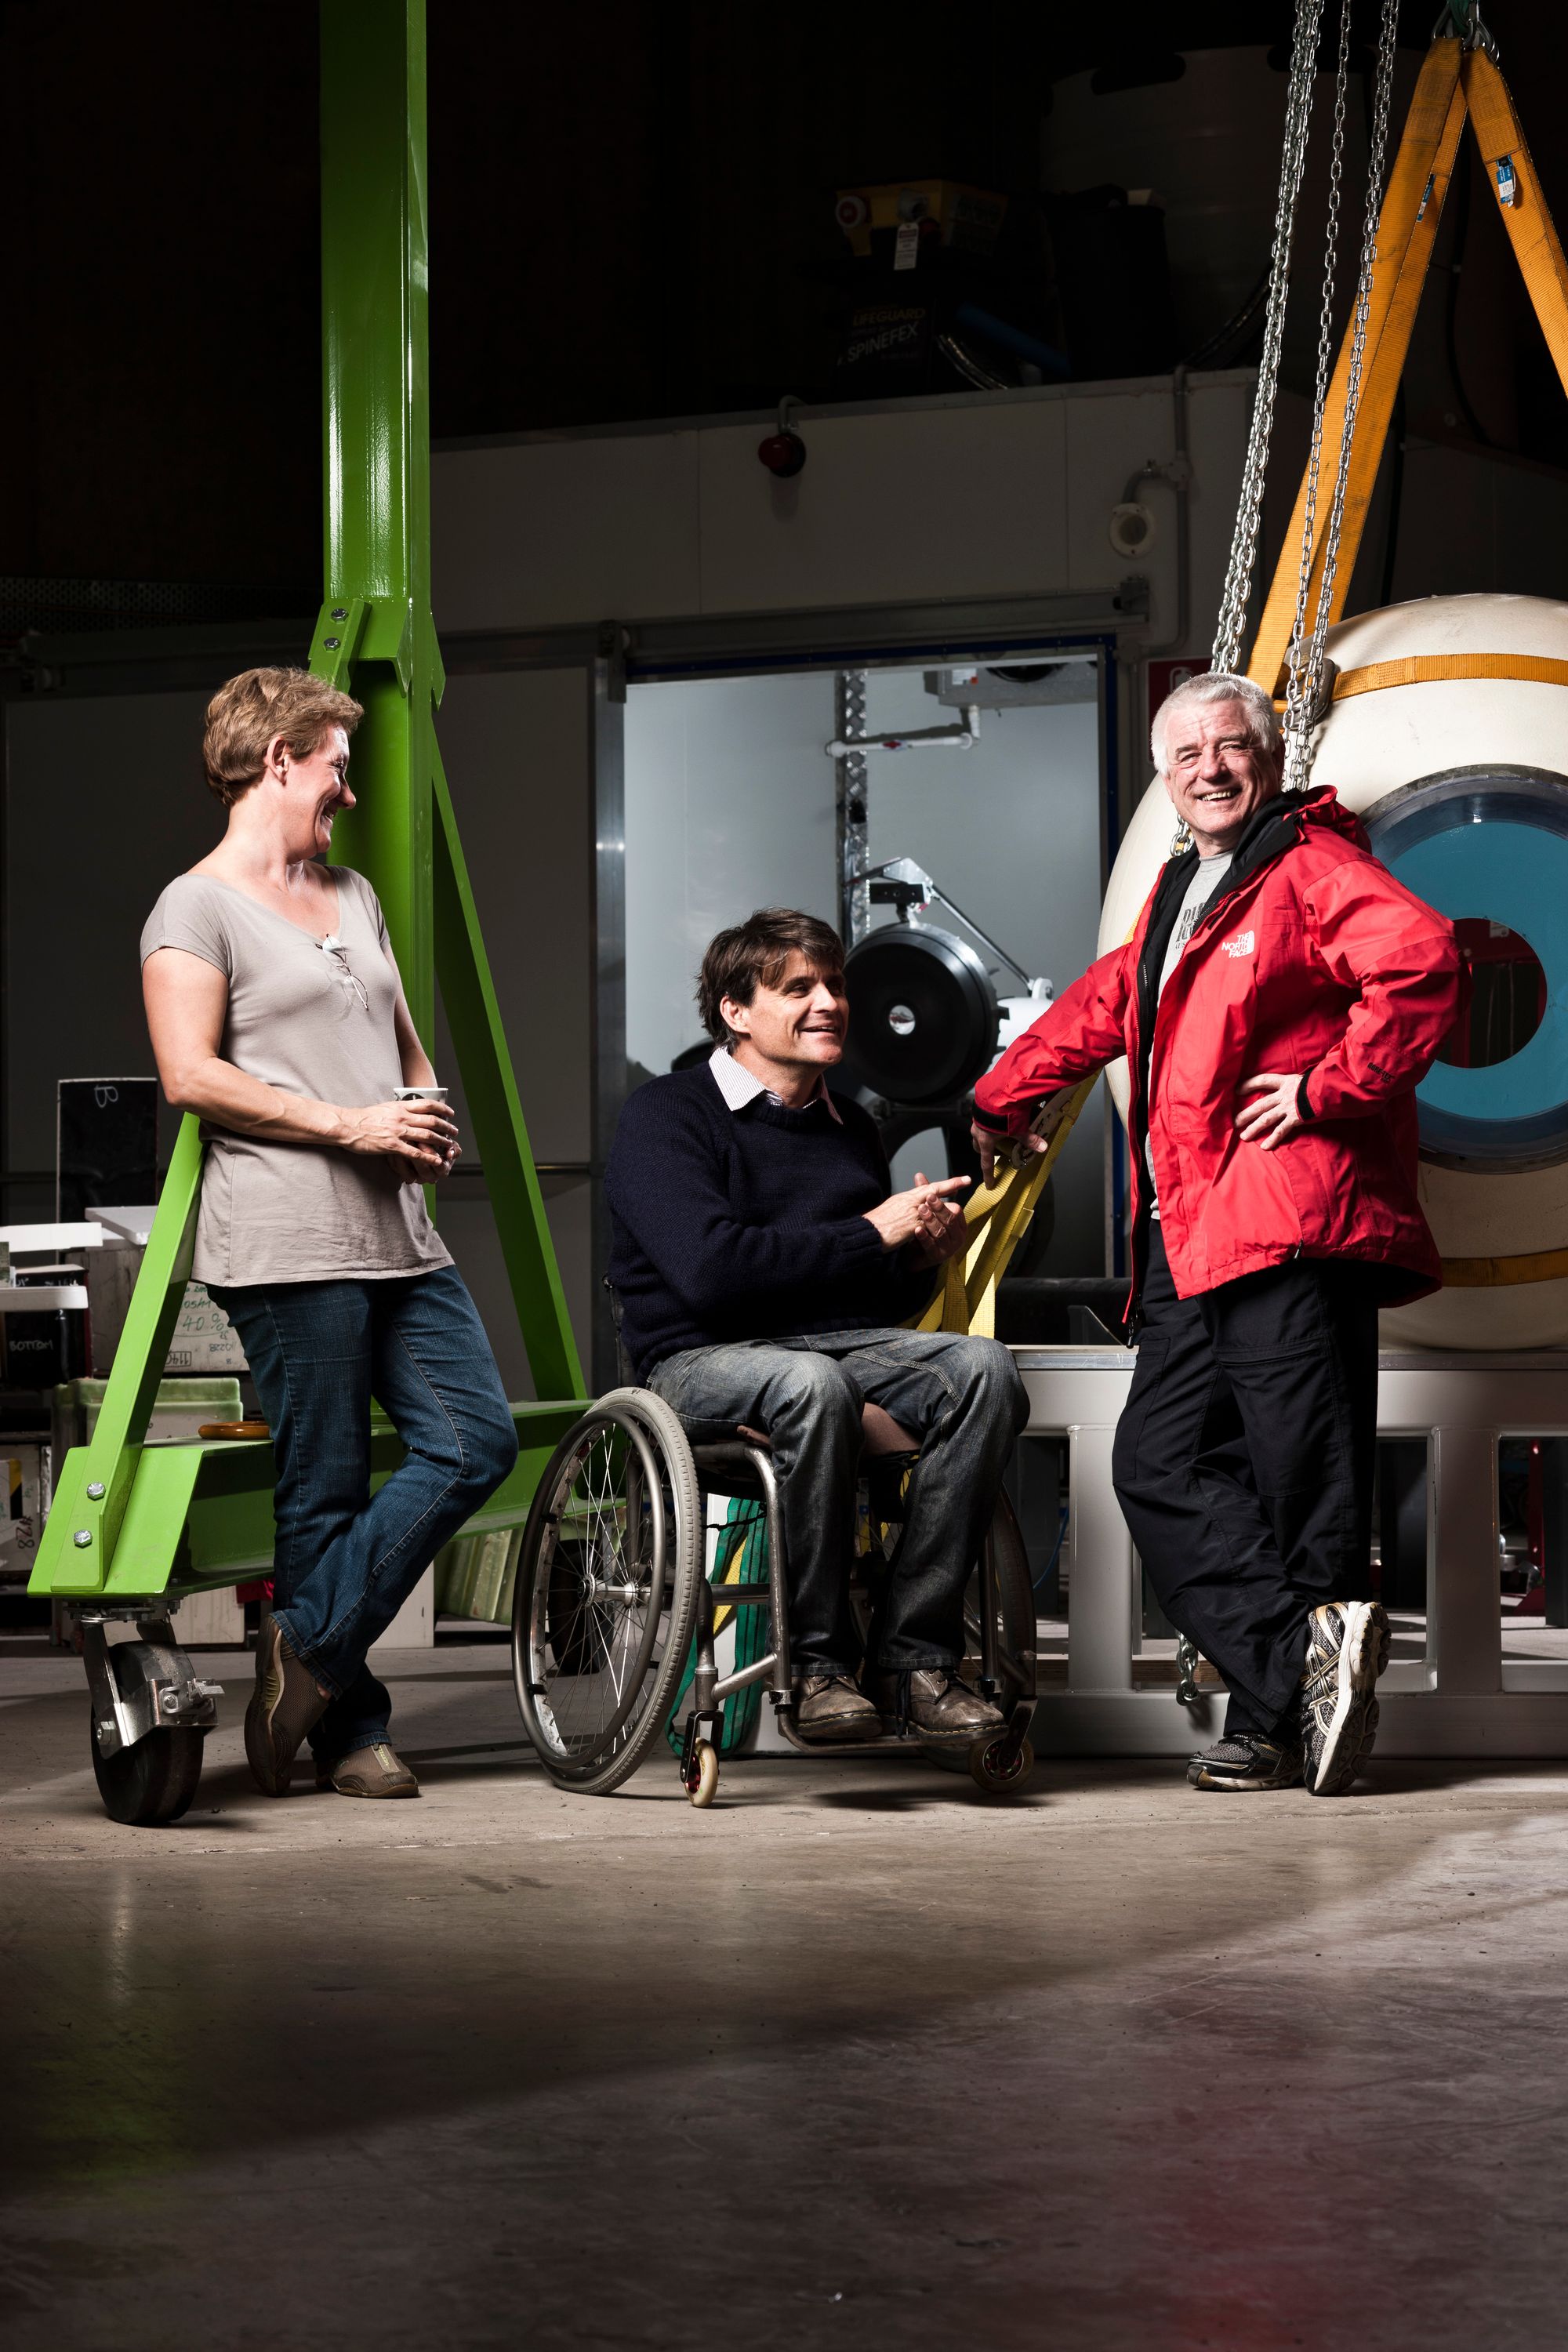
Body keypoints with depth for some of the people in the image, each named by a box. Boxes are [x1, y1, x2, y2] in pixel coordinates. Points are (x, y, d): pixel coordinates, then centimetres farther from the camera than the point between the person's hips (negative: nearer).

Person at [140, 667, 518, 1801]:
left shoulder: (355, 895, 24)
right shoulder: (197, 908, -1)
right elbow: (192, 1076, -11)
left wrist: (431, 1126, 6)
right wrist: (350, 1125, -14)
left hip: (400, 1234, 8)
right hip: (289, 1247, -8)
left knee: (478, 1439, -2)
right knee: (326, 1488, -4)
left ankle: (312, 1651, 5)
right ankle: (349, 1730, 4)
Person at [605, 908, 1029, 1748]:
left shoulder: (852, 1128, 21)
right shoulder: (666, 1114, 0)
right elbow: (707, 1269, -17)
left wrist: (925, 1253, 3)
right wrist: (869, 1234, -10)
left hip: (847, 1344, 6)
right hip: (707, 1360, -6)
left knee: (982, 1366, -25)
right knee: (812, 1383, -40)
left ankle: (911, 1656, -24)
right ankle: (818, 1662, -27)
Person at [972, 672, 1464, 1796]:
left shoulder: (1313, 868, -3)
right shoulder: (1181, 893, 24)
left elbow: (1425, 962, -21)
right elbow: (1106, 1002, 41)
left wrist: (1329, 1085, -17)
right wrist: (1004, 1094, 49)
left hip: (1290, 1231, -9)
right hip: (1191, 1241, 9)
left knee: (1301, 1481, -8)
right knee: (1162, 1464, -1)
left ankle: (1281, 1719, -9)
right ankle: (1306, 1663, -7)